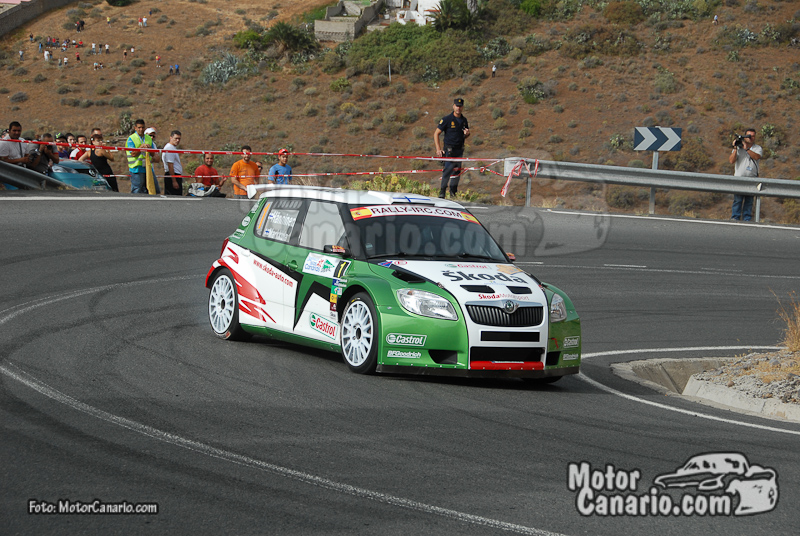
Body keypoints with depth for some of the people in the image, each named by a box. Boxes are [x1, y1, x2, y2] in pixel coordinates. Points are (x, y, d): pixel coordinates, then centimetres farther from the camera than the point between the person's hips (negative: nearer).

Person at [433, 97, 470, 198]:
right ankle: (442, 192, -7)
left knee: (457, 171, 5)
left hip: (459, 150, 5)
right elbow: (436, 134, -5)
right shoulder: (447, 119, -6)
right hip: (449, 150, -5)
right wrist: (438, 149, -12)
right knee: (448, 170, -12)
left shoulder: (464, 120, 10)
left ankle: (453, 193, 13)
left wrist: (466, 134, -3)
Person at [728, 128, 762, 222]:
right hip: (739, 178, -1)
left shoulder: (758, 148, 9)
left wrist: (746, 149, -19)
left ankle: (747, 220, 5)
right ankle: (735, 219, -6)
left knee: (749, 201, 2)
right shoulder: (738, 148, 10)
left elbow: (756, 157, -13)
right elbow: (731, 160, -3)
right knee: (737, 200, -8)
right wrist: (735, 148, -11)